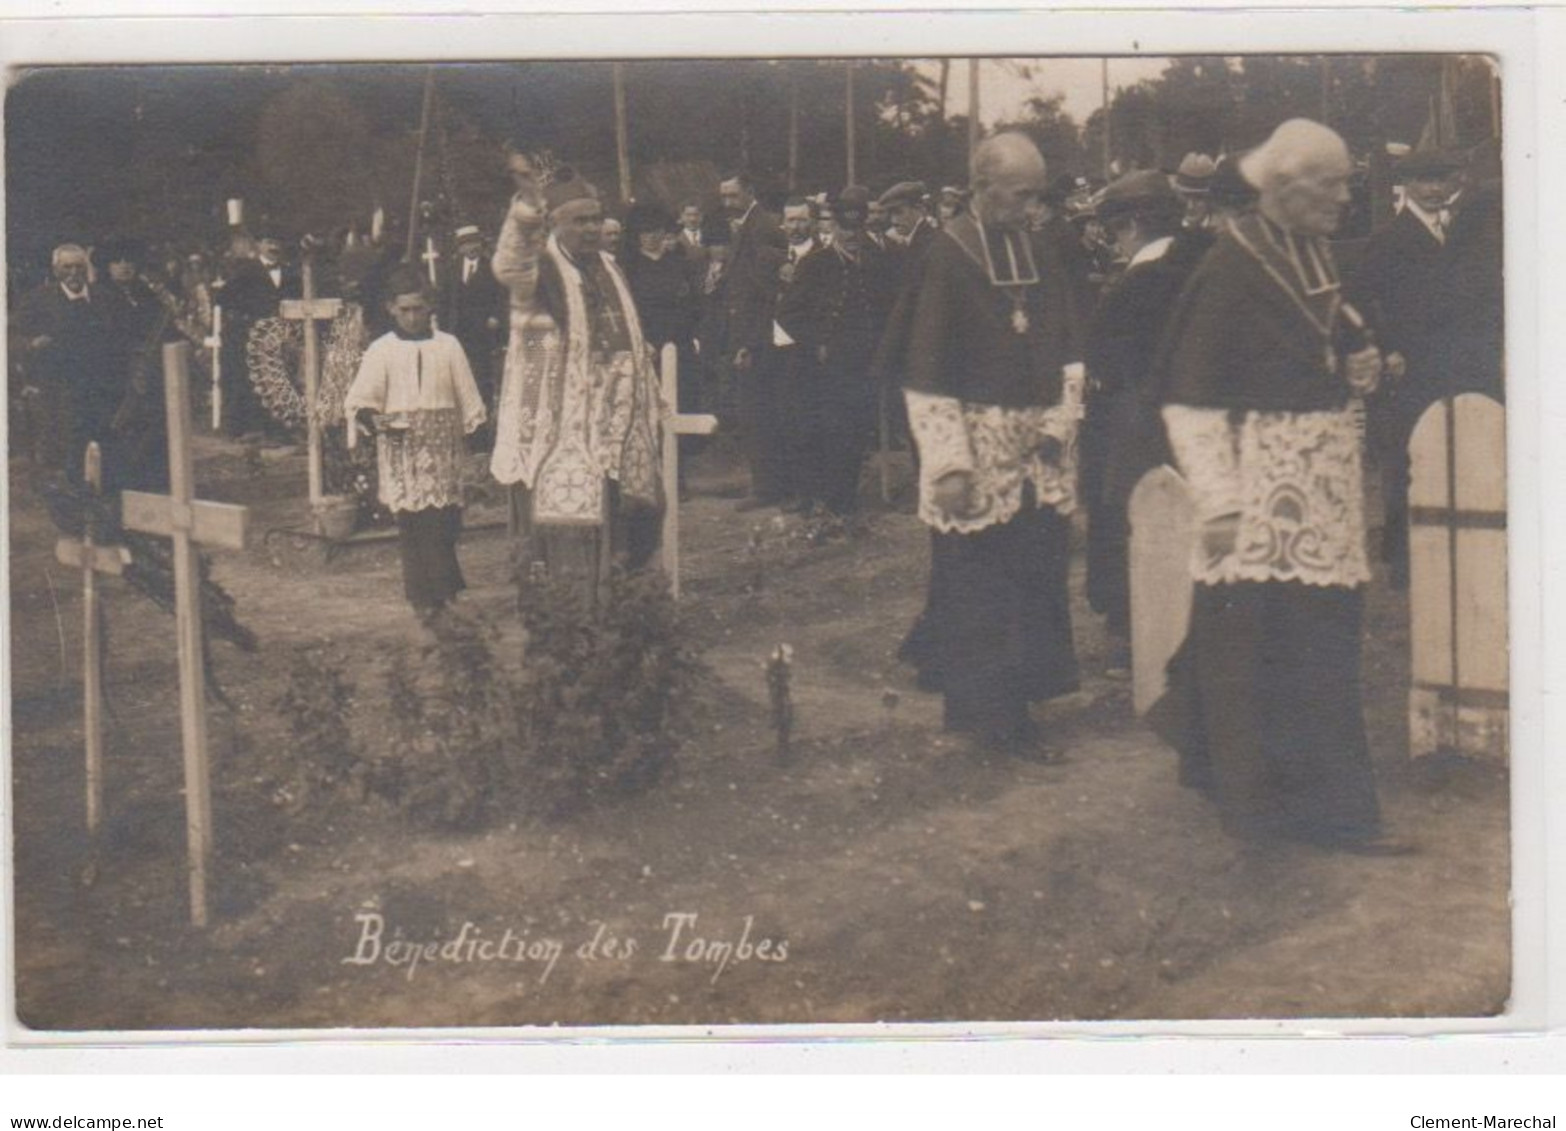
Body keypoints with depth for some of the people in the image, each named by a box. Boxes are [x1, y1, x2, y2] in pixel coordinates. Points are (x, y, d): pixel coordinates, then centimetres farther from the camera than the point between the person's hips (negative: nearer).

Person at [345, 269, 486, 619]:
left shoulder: (448, 346, 6)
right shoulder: (381, 350, 3)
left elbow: (467, 398, 12)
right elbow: (360, 399, -2)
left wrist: (471, 433, 10)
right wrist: (369, 417, -21)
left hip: (442, 445, 1)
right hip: (400, 443, -1)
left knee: (444, 521, -5)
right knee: (411, 521, -3)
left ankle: (443, 589, 8)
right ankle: (422, 596, 3)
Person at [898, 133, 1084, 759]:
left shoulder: (1041, 257, 9)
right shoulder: (948, 258, -9)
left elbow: (1067, 357, 14)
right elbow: (926, 376, -11)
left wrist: (1057, 427, 0)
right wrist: (949, 464, -15)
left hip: (1037, 451, 6)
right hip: (976, 450, -6)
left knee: (1037, 582, 6)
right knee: (976, 585, 0)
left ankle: (1007, 707, 17)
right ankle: (980, 709, 12)